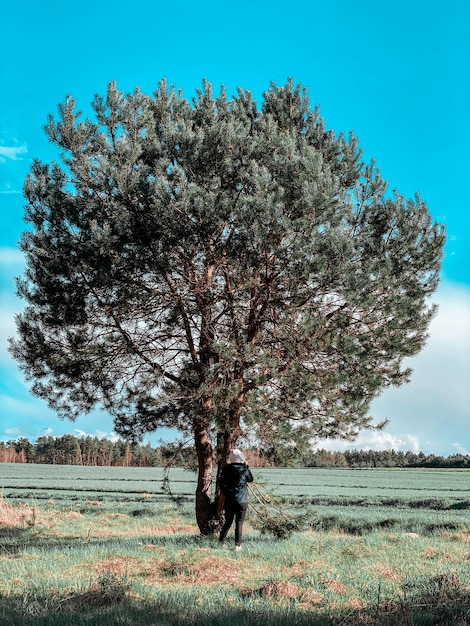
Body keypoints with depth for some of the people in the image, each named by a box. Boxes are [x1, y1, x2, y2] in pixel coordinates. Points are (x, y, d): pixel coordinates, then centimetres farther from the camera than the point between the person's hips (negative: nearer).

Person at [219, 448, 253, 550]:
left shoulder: (226, 469, -2)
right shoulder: (244, 469, -8)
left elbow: (222, 483, 2)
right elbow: (250, 479, 10)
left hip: (229, 500, 3)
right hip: (242, 500, -3)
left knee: (228, 522, 15)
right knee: (239, 523, 3)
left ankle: (221, 541, 17)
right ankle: (237, 545, 3)